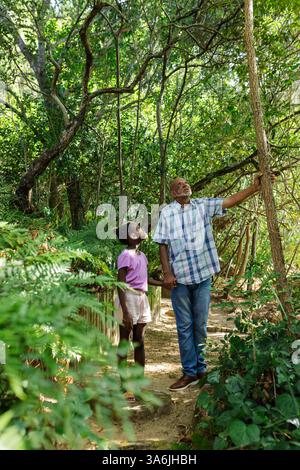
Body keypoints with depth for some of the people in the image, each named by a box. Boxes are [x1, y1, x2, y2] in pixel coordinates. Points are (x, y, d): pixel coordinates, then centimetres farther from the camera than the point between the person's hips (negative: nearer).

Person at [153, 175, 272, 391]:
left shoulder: (203, 205, 5)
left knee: (200, 324, 10)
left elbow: (231, 200, -2)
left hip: (203, 275, 1)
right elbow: (163, 245, 0)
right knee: (185, 326, 5)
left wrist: (255, 187, -13)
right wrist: (167, 273, -7)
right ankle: (190, 372, 14)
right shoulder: (167, 213, 1)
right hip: (179, 276, -1)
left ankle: (200, 368, 23)